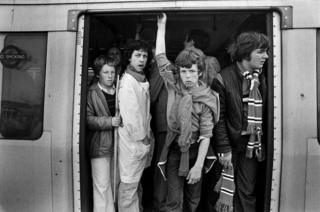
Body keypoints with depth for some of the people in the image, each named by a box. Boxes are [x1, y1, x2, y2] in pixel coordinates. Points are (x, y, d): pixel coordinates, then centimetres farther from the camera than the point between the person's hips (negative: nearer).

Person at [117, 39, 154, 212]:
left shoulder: (143, 81, 11)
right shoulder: (128, 81, -17)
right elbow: (129, 116, -21)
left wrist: (148, 136, 10)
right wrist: (143, 138, -13)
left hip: (143, 141, 9)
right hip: (132, 142, -9)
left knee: (137, 181, 23)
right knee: (129, 185, 4)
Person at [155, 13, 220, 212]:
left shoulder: (207, 98, -11)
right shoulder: (174, 85, -3)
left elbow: (206, 134, -13)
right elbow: (161, 57, 0)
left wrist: (198, 165, -18)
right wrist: (162, 26, 0)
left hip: (195, 150, -1)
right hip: (174, 149, 1)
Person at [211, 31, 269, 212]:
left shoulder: (261, 79, 4)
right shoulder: (223, 79, -13)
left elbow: (263, 112, 8)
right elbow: (218, 118, -12)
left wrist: (262, 141, 2)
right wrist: (224, 149, -12)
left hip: (251, 145, 4)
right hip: (231, 144, -4)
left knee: (247, 192, 12)